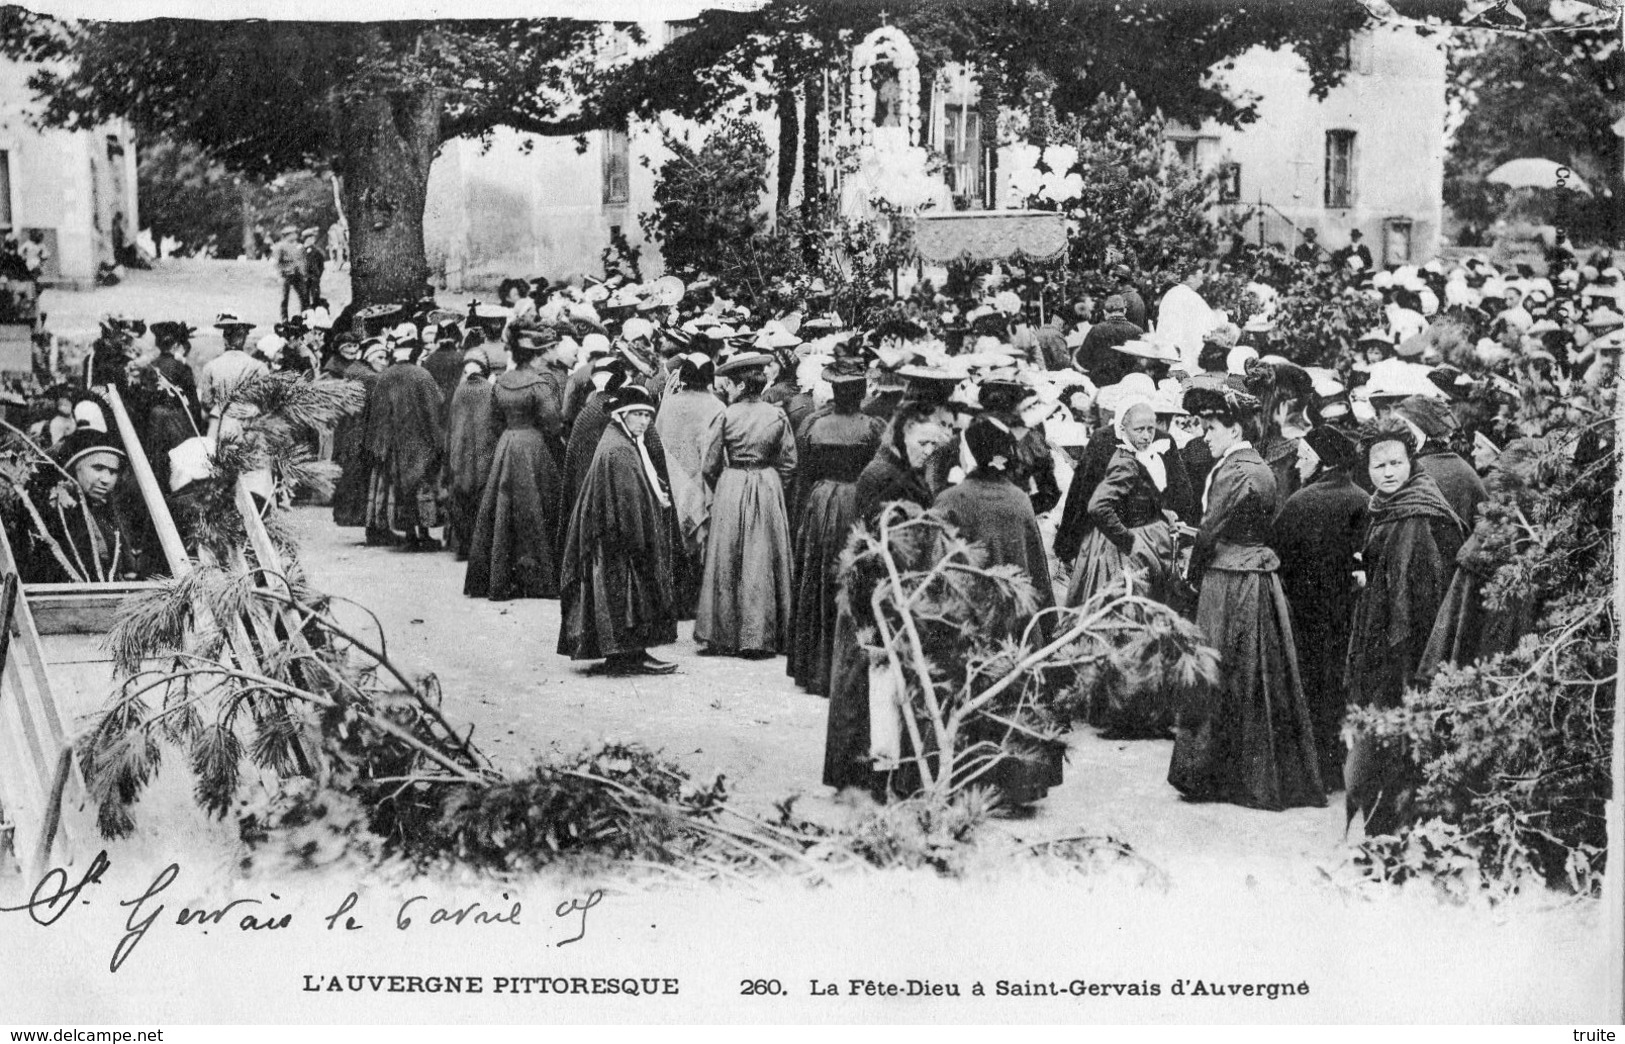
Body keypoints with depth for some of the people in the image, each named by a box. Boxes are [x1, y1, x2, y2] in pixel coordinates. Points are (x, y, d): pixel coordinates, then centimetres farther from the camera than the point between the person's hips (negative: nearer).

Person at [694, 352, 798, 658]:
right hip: (769, 490, 2)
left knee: (727, 561, 8)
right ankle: (761, 637, 7)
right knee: (763, 563, 7)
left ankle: (724, 637, 10)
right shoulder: (777, 416, -2)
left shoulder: (725, 417, -8)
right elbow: (789, 463, 0)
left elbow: (709, 466, -4)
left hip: (731, 488, -2)